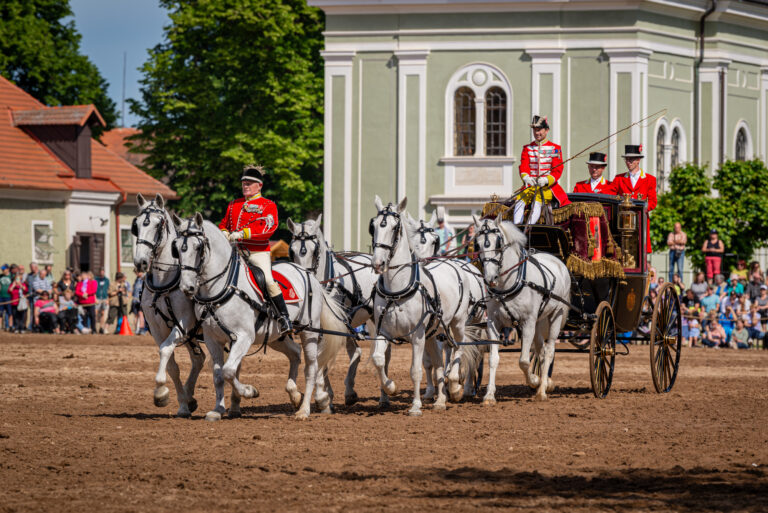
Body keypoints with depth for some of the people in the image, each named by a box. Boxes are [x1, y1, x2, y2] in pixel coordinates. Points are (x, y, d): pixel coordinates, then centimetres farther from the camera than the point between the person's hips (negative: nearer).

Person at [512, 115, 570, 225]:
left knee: (537, 201, -34)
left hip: (548, 186, -3)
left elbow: (557, 171, -3)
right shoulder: (527, 149, 15)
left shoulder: (555, 149, 6)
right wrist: (526, 177, -24)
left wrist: (546, 180, -24)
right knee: (520, 200, -29)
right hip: (530, 185, 3)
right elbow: (523, 167, 1)